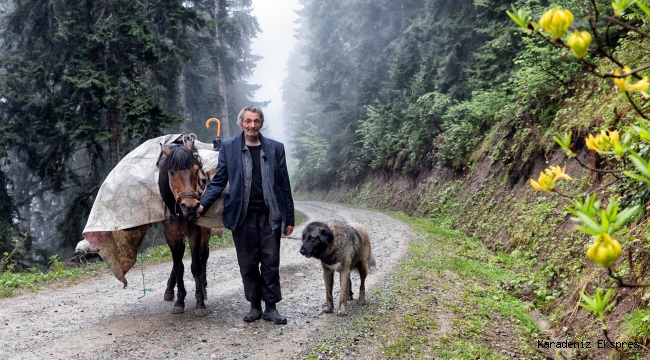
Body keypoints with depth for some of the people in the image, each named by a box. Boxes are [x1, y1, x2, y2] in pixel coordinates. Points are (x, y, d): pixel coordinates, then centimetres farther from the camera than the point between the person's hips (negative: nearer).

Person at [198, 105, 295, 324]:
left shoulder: (275, 148, 6)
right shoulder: (228, 147, 4)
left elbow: (284, 185, 6)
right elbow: (219, 180, 4)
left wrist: (289, 218, 4)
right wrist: (203, 204, -12)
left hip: (269, 215, 0)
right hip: (242, 215, 0)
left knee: (271, 263, 3)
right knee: (248, 264, 8)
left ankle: (271, 308, 14)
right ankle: (255, 306, 21)